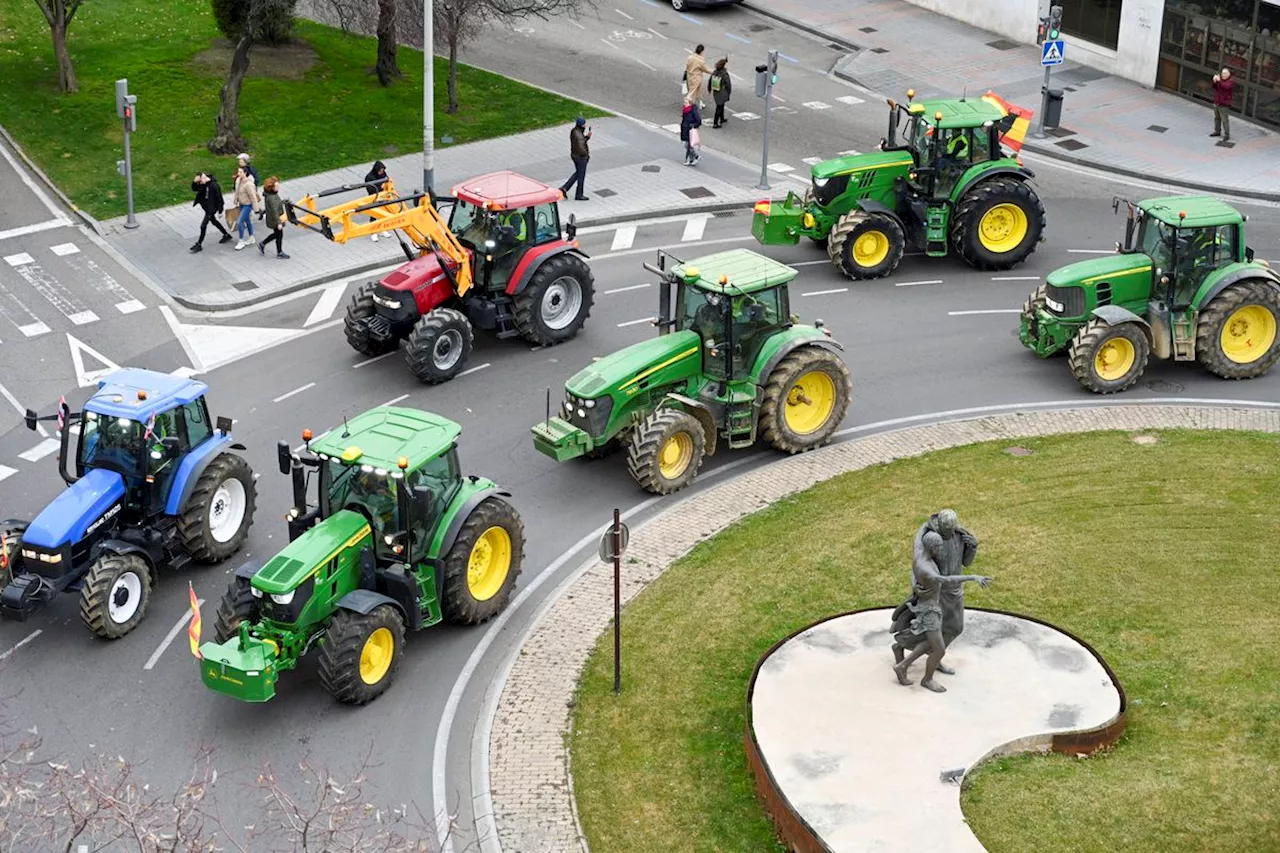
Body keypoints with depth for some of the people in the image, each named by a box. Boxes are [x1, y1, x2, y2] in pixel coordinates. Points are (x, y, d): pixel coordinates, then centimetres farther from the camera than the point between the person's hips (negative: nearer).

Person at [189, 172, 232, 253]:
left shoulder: (214, 185, -26)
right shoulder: (203, 184, -4)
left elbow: (219, 198, -20)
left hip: (211, 209, -9)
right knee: (214, 221, 25)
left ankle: (199, 245, 4)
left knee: (203, 225, -6)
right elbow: (194, 189, 4)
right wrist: (194, 181, -16)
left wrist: (220, 211, -15)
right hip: (206, 207, 9)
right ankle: (226, 235, 42)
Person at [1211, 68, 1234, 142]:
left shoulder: (1231, 81, -11)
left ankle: (1227, 135, -5)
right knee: (1217, 118, 18)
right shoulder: (1220, 79, 11)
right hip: (1216, 103, 8)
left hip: (1224, 104, -8)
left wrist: (1219, 81, -31)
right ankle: (1217, 131, 32)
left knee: (1225, 120, -8)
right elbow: (1214, 87, 8)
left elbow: (1226, 87, -28)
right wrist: (1214, 81, -11)